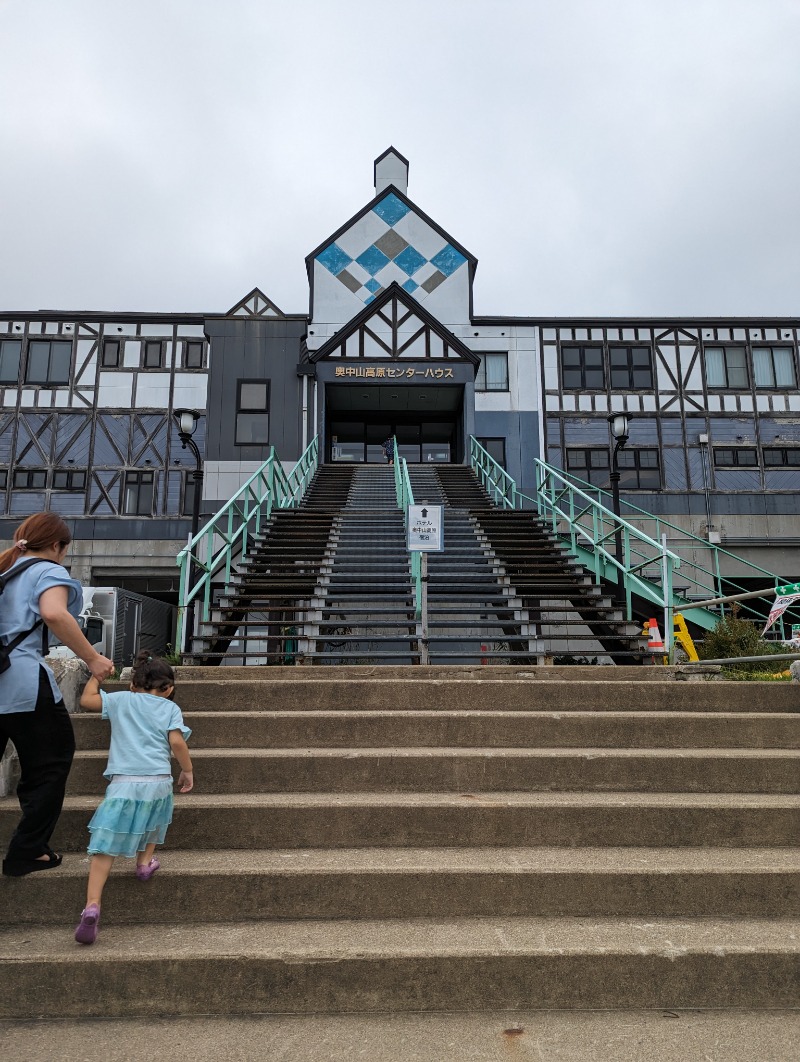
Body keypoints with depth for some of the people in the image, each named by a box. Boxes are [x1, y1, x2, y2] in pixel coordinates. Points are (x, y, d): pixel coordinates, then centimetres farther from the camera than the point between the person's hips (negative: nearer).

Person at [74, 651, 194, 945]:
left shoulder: (121, 700, 15)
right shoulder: (170, 708, 11)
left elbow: (87, 700, 24)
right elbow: (176, 741, -2)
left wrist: (96, 675, 39)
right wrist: (187, 770, 10)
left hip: (124, 783, 0)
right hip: (159, 781, 1)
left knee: (105, 846, -1)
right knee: (154, 814, 34)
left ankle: (92, 905, -15)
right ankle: (145, 861, 30)